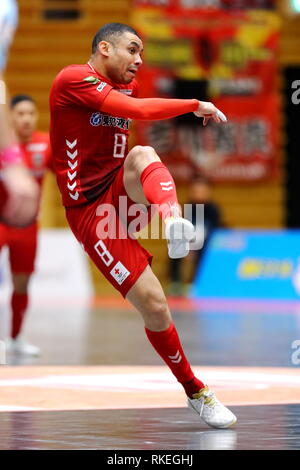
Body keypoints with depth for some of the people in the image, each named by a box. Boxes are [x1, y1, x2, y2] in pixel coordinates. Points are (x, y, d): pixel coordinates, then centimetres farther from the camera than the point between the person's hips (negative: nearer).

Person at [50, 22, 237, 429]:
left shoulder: (127, 86, 16)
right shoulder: (73, 79, -10)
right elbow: (135, 110, -22)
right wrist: (195, 105, -15)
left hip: (124, 194, 6)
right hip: (90, 211, -6)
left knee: (142, 155, -31)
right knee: (155, 306, -14)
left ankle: (173, 220, -59)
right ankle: (195, 392, 1)